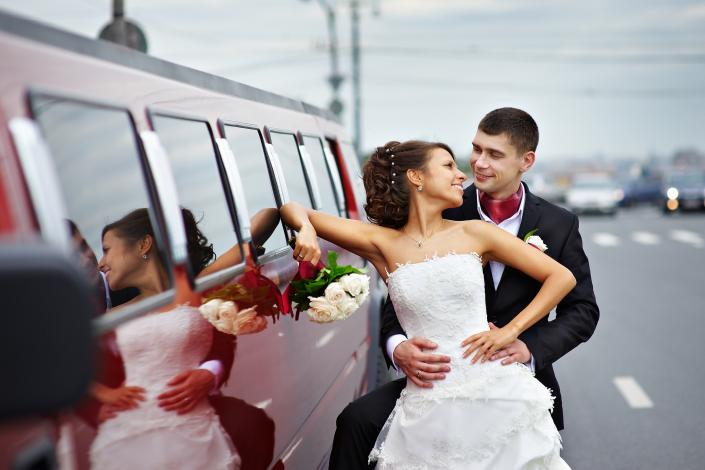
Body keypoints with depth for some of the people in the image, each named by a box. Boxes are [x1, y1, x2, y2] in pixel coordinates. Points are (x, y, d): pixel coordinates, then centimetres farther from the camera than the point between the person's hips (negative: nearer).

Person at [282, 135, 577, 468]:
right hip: (428, 407, 0)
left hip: (496, 394, 0)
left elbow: (562, 277, 6)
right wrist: (306, 229, -15)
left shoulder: (474, 234, 4)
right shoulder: (382, 243, 4)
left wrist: (511, 330, -4)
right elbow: (294, 210, 8)